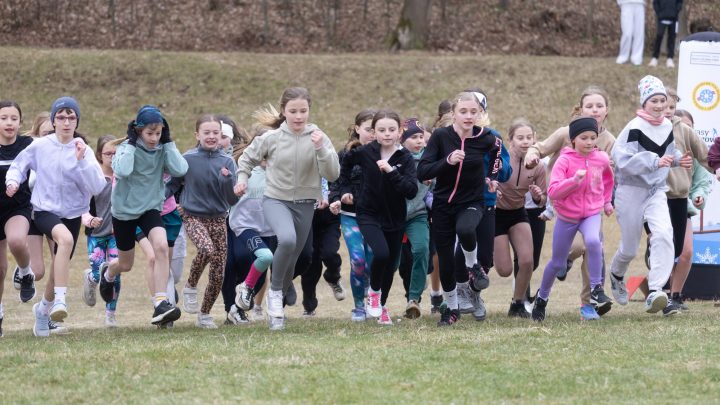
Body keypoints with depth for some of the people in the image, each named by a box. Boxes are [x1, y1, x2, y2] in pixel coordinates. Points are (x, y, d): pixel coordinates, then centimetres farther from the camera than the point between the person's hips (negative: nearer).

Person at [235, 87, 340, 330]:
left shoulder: (318, 138, -6)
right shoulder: (272, 138, -6)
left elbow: (332, 174, -13)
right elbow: (248, 158, 12)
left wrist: (321, 149, -25)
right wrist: (242, 178, -3)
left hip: (304, 204, 2)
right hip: (276, 200, -2)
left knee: (291, 261, 12)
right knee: (287, 239, -32)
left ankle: (276, 307, 33)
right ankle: (275, 290, -12)